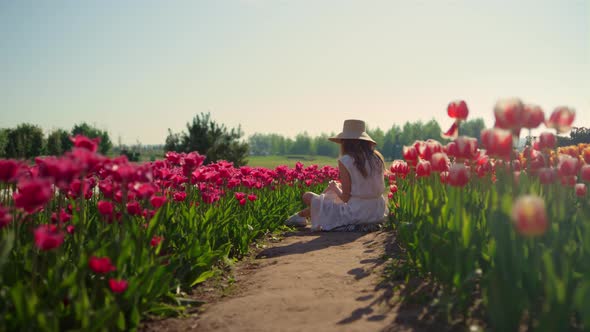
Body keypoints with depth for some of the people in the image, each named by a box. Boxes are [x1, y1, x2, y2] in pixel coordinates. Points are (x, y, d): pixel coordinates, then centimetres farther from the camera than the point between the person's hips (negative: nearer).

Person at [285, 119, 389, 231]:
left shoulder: (345, 161, -14)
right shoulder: (377, 158, 4)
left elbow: (346, 198, -13)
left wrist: (335, 188, 7)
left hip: (356, 215, -7)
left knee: (308, 196, 10)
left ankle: (300, 215, 42)